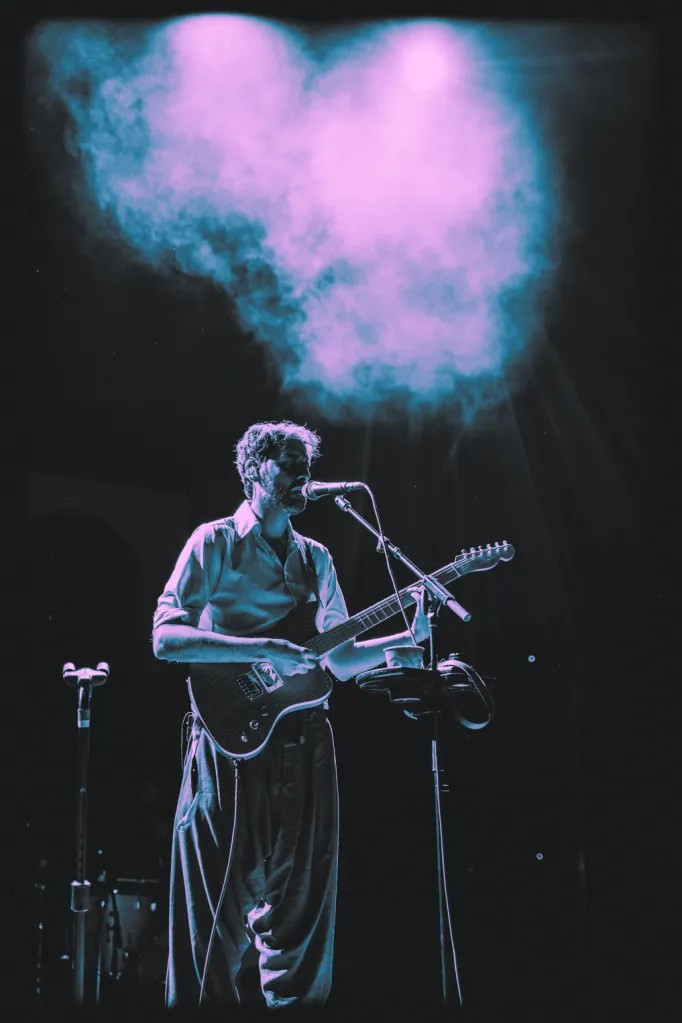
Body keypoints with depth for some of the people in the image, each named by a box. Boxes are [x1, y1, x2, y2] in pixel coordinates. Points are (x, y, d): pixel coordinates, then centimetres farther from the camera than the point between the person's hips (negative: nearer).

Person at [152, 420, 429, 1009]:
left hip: (303, 744, 5)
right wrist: (264, 650, -21)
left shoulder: (315, 558, 17)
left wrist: (408, 637, 3)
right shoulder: (216, 542, 1)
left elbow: (341, 660, 19)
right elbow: (166, 637, -11)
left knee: (300, 908, 6)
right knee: (221, 915, -3)